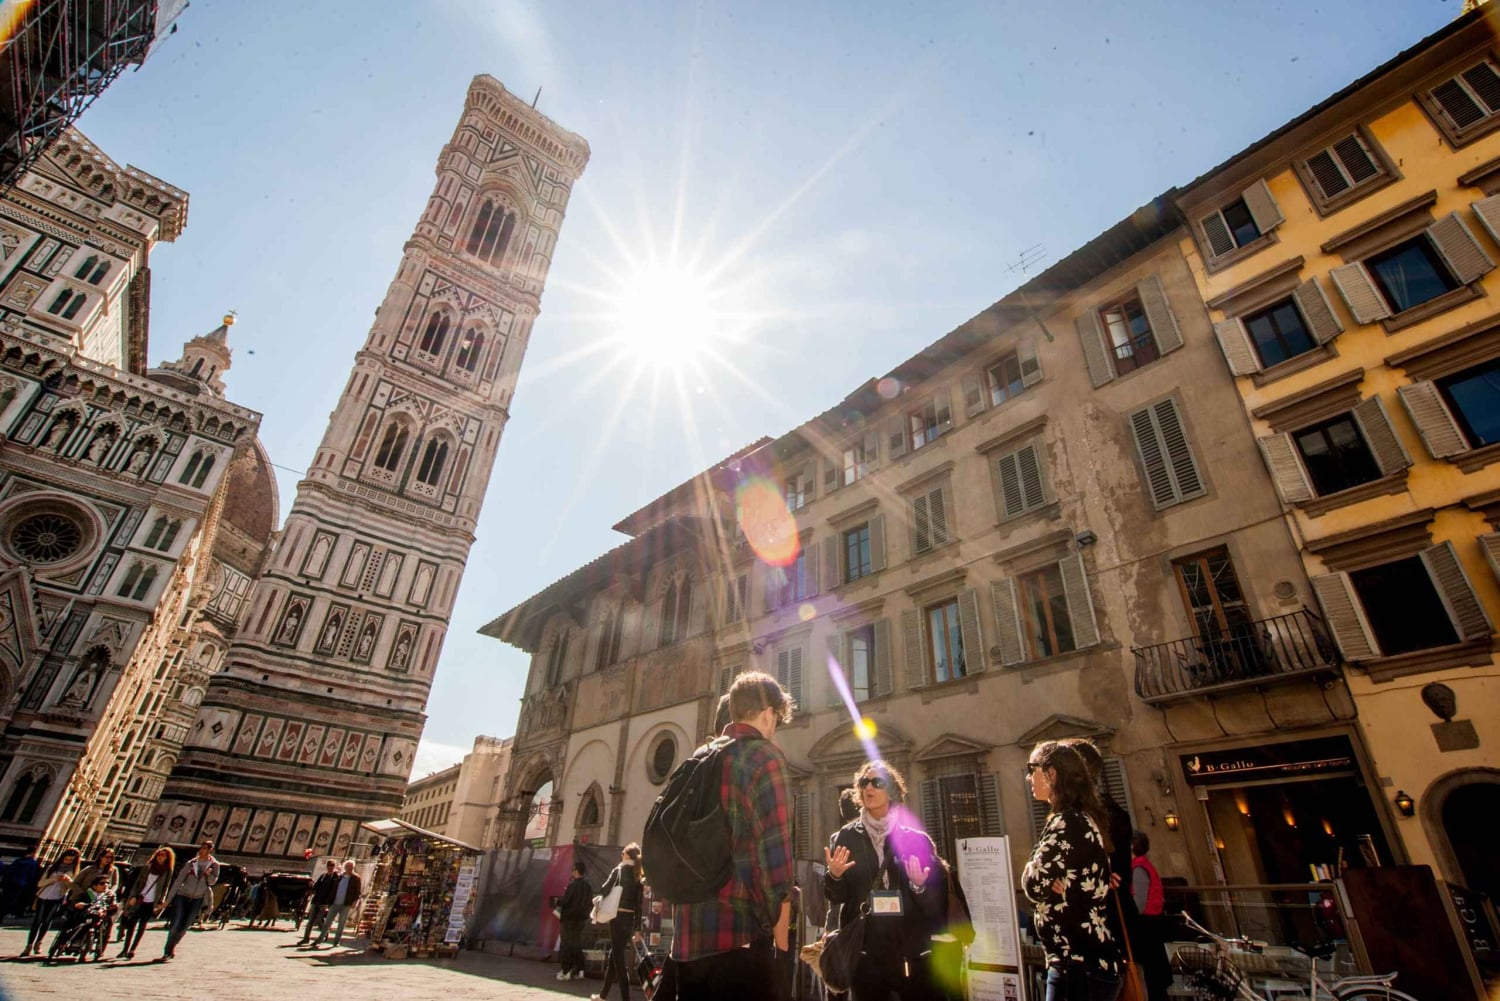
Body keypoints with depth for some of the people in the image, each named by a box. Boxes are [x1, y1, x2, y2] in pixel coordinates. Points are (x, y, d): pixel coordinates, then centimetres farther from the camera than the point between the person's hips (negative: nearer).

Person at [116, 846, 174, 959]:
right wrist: (133, 896, -4)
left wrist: (161, 902, -8)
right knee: (132, 924, 2)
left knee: (142, 925, -2)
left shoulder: (168, 871, 0)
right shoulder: (147, 867, 6)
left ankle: (132, 949, 6)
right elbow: (137, 882, 8)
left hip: (152, 902, -2)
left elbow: (165, 888, -1)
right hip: (139, 900, 2)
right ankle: (125, 949, 13)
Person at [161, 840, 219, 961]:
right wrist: (169, 899, -7)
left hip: (197, 899, 1)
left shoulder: (214, 864, -4)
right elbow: (179, 881, -2)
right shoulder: (191, 864, -5)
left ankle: (172, 946, 32)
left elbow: (212, 882, -3)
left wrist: (209, 875, -25)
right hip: (182, 896, -1)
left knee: (184, 927, 7)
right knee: (175, 924, -9)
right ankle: (167, 952, 4)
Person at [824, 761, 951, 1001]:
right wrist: (834, 876, -18)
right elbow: (835, 896, 3)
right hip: (864, 952, 1)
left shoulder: (916, 838, 1)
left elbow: (940, 898, 0)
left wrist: (921, 887, -20)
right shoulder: (844, 838, 3)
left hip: (912, 951, 0)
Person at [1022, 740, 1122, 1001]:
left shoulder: (1067, 823, -19)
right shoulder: (1082, 819, 13)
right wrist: (1045, 877, -5)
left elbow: (1035, 885, -23)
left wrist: (1030, 871, -3)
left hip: (1079, 965, -10)